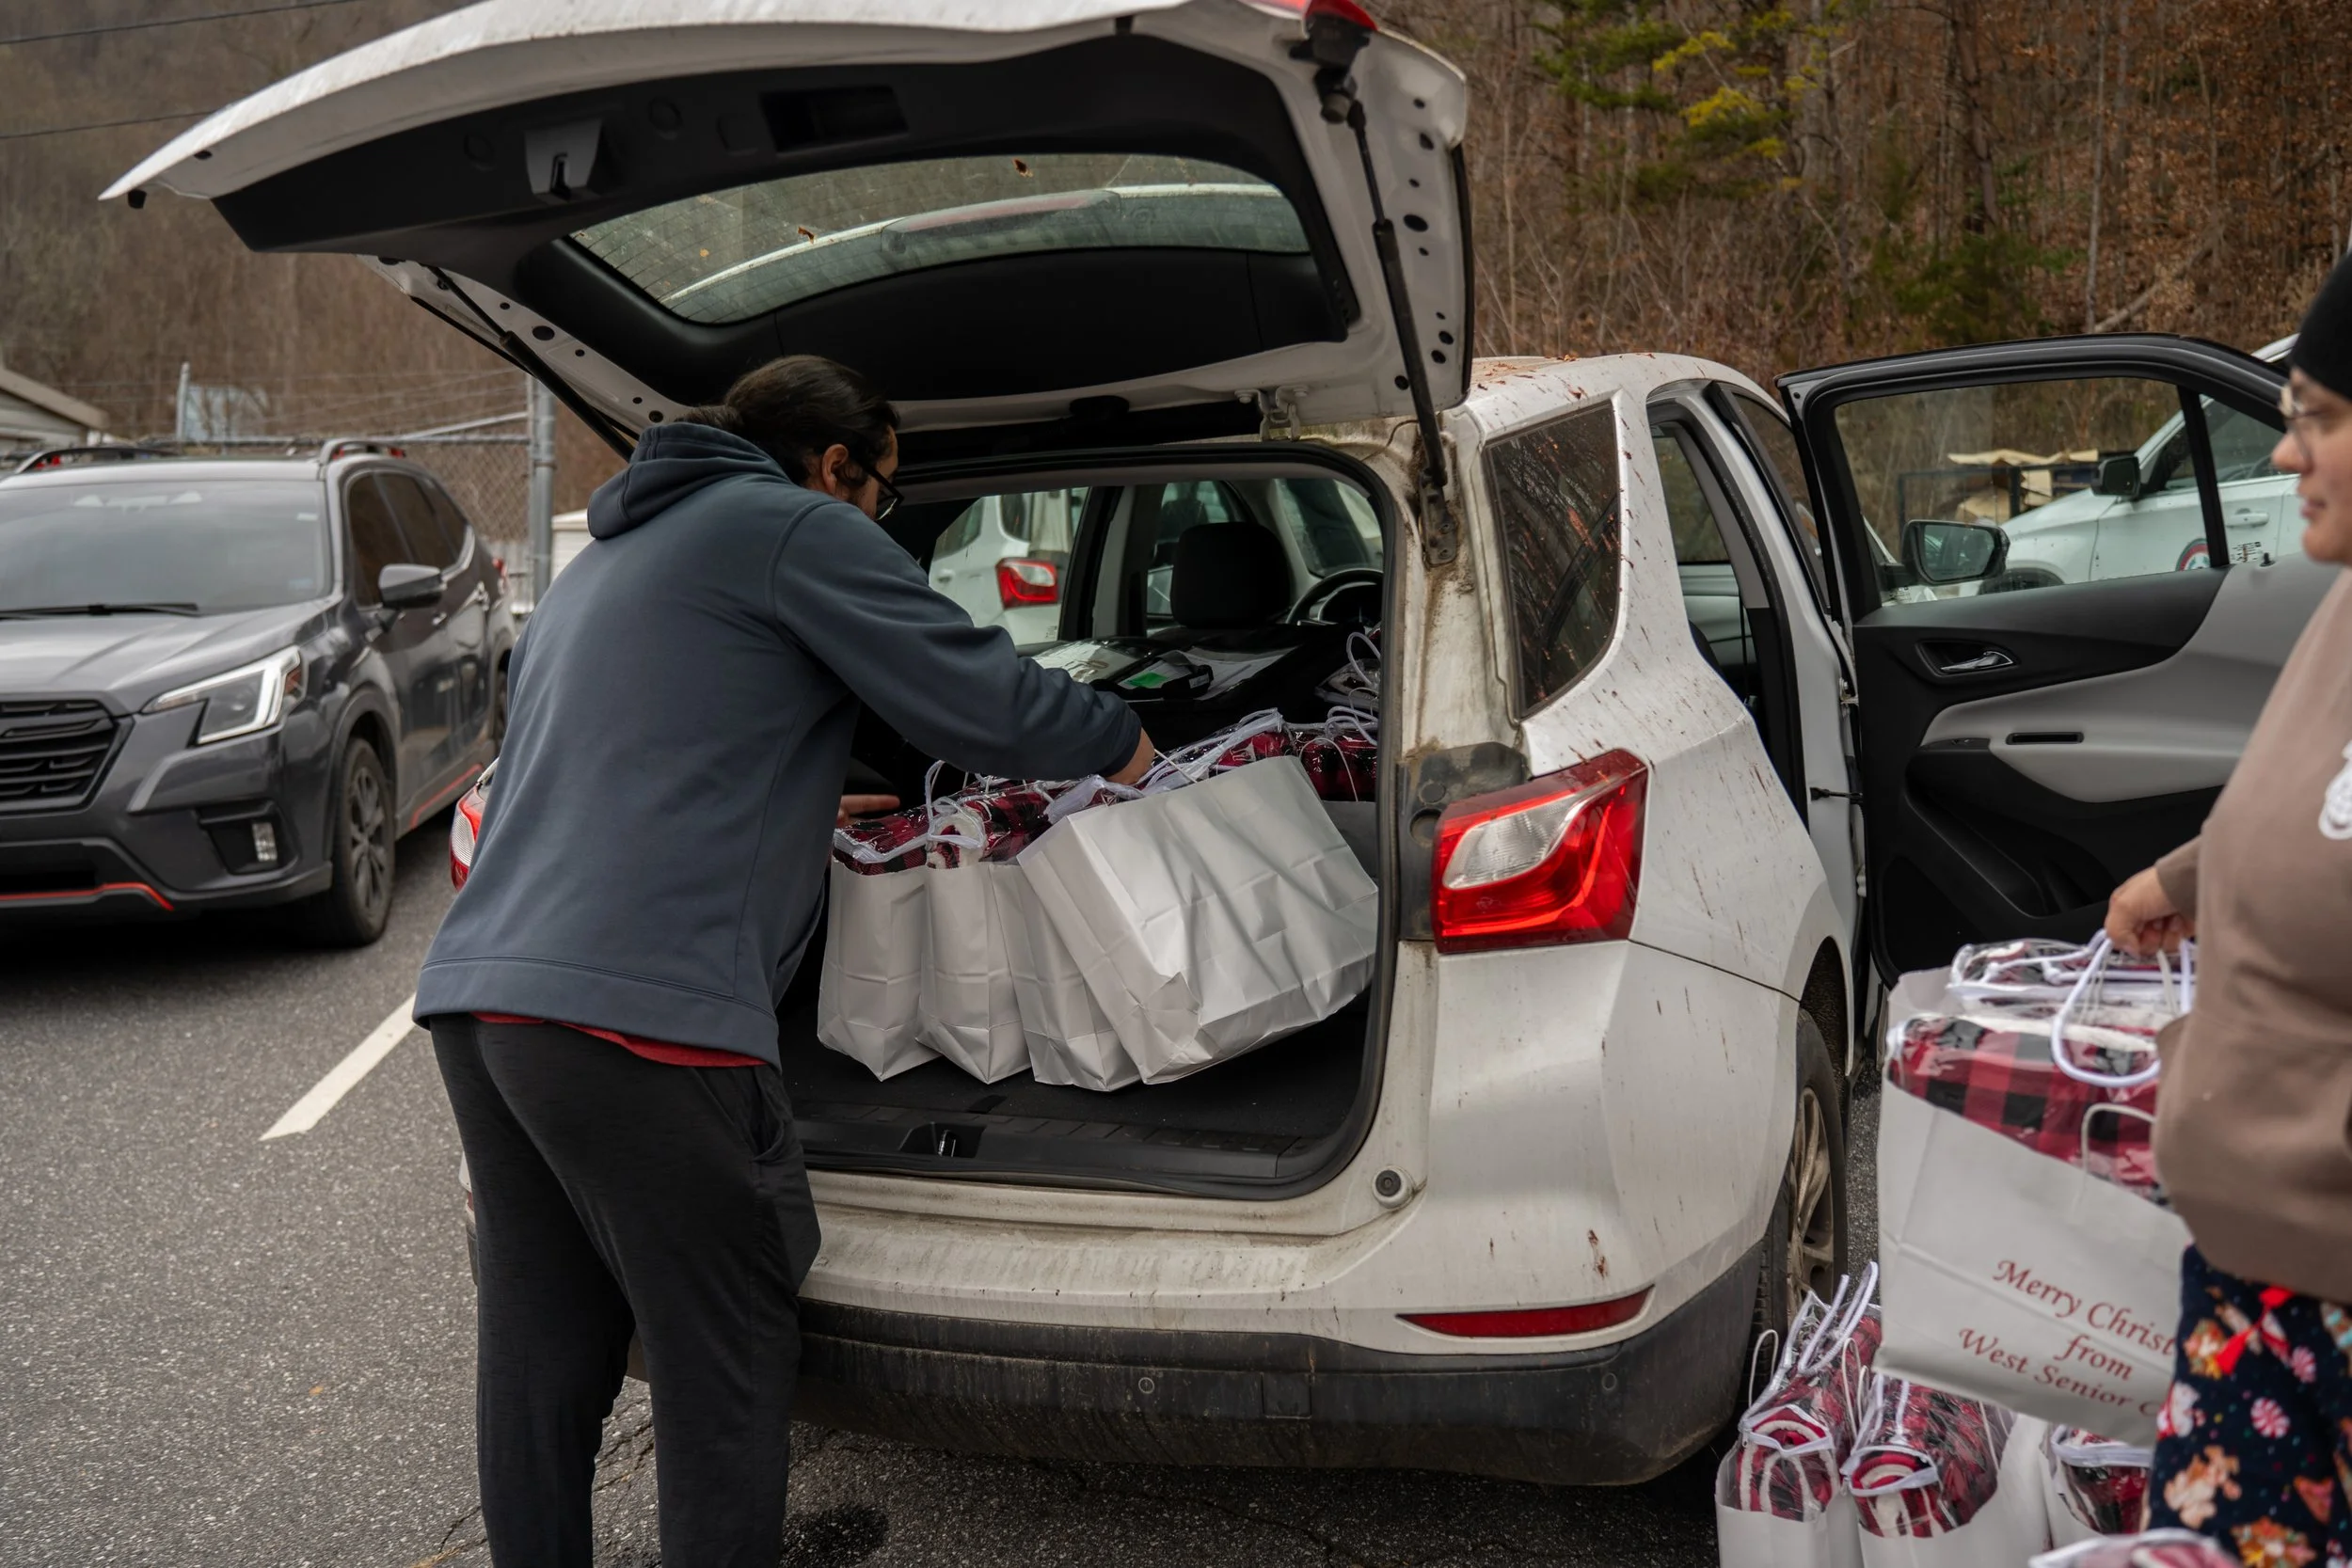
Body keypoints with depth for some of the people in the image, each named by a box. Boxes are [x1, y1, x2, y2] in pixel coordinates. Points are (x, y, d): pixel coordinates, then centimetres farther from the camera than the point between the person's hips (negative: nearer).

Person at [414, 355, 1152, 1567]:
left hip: (476, 988, 9)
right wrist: (1136, 751, 14)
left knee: (540, 1354, 16)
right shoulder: (800, 526, 1)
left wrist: (822, 804, 49)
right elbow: (989, 703, -2)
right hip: (636, 1008, -9)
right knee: (725, 1367, 3)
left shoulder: (607, 555, 30)